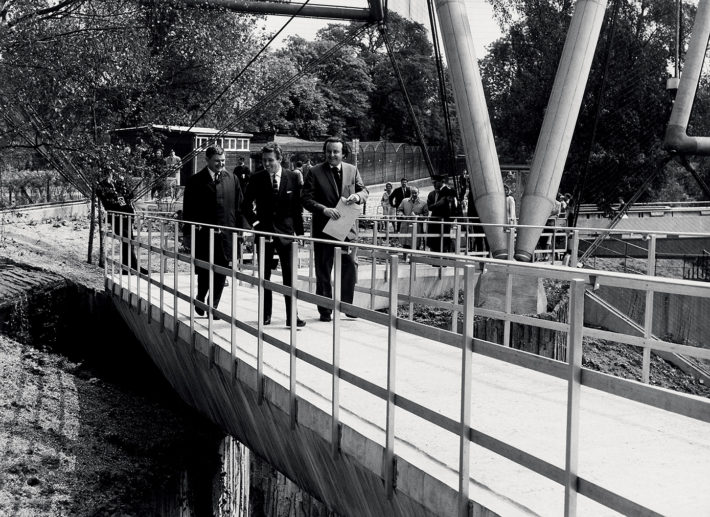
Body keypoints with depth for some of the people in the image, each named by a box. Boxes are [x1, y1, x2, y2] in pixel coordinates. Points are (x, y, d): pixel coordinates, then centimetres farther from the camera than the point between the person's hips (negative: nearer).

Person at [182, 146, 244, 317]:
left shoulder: (232, 179, 8)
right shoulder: (196, 181, 0)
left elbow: (239, 206, 10)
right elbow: (188, 209, 1)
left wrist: (239, 231, 4)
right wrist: (187, 233, -2)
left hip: (226, 234, 2)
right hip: (203, 234, -2)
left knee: (221, 272, 5)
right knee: (204, 271, 1)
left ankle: (213, 307, 17)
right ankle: (200, 301, 25)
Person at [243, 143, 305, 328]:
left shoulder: (293, 177, 0)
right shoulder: (256, 179, 0)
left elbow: (297, 206, 4)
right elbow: (247, 205, 7)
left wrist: (299, 231, 1)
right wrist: (256, 223, -4)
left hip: (286, 232, -1)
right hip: (264, 232, 1)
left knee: (289, 275, -3)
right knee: (264, 276, 6)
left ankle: (292, 316, -1)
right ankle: (266, 315, 15)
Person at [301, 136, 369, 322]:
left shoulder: (352, 170, 8)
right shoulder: (315, 172, -3)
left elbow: (364, 191, 13)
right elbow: (306, 199, -8)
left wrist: (358, 196, -12)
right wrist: (324, 209, -23)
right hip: (323, 228, -2)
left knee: (350, 266, 2)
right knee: (323, 271, 6)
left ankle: (347, 305, 17)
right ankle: (325, 310, 15)